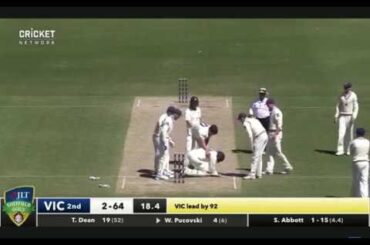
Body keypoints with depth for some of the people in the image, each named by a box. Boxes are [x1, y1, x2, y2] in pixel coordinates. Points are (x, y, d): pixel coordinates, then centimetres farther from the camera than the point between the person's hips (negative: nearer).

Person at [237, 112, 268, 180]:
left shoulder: (246, 123, -4)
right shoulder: (254, 119, 23)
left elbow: (250, 135, -12)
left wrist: (252, 144, -4)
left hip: (259, 138, -9)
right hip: (265, 136, 9)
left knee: (255, 157, -5)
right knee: (259, 156, 17)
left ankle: (252, 174, -4)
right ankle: (259, 174, 19)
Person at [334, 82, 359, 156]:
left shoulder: (353, 96, -5)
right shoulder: (341, 96, 6)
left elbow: (356, 107, -7)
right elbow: (338, 106, 11)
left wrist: (354, 117, -17)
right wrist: (336, 116, 4)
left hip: (350, 116, -2)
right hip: (342, 116, 2)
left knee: (349, 133, 4)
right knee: (341, 132, -9)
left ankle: (348, 150, 15)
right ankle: (340, 150, -11)